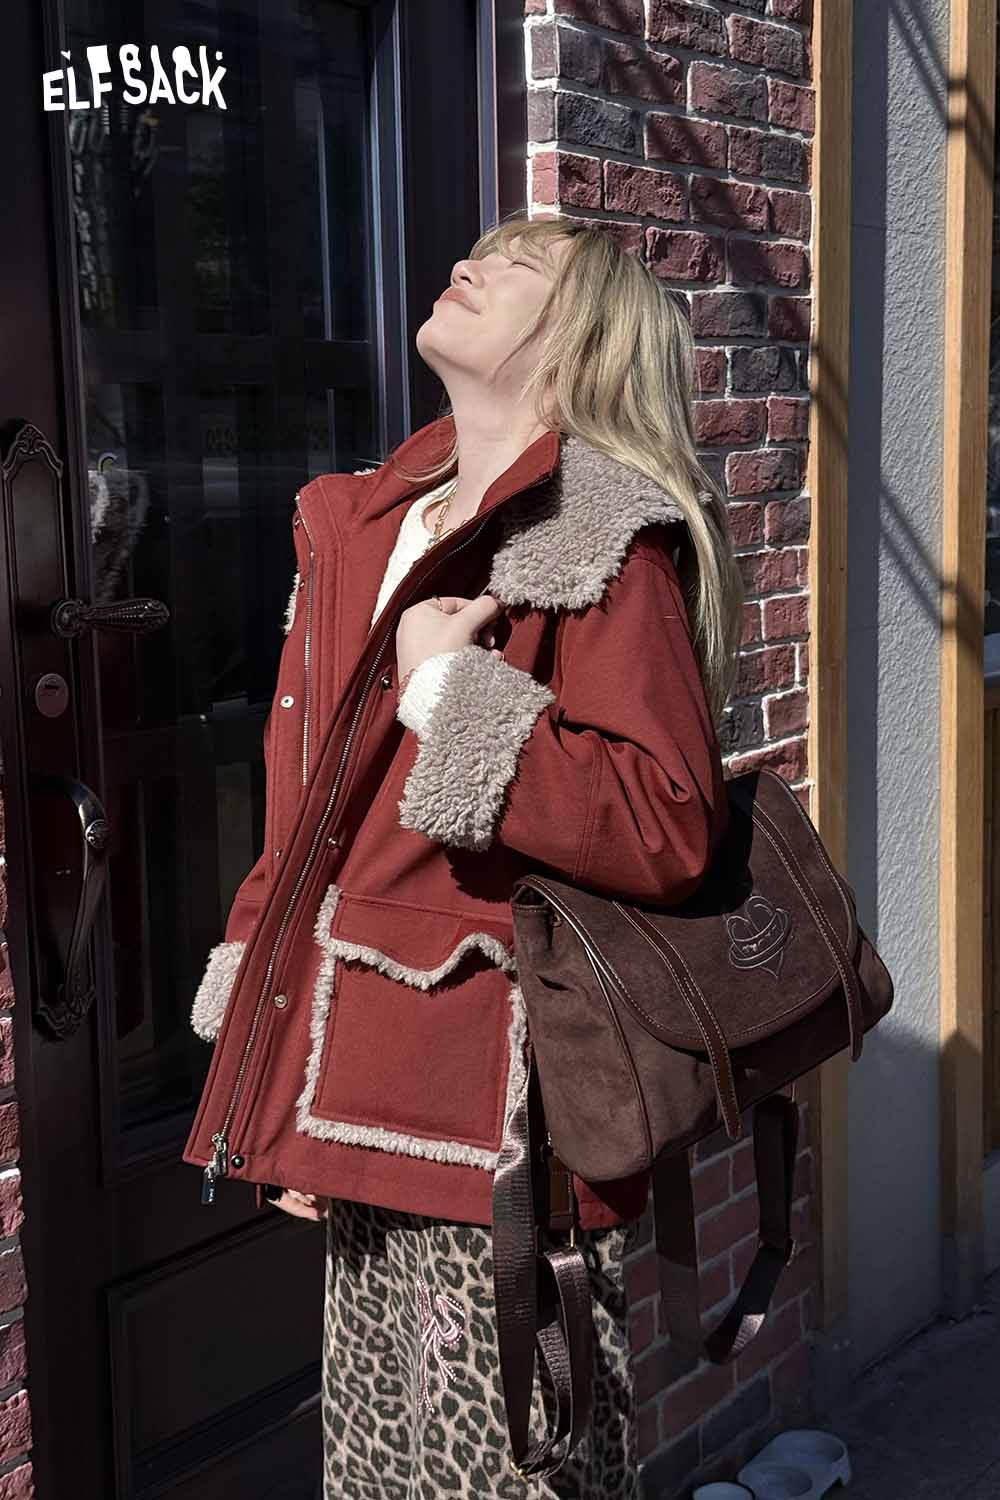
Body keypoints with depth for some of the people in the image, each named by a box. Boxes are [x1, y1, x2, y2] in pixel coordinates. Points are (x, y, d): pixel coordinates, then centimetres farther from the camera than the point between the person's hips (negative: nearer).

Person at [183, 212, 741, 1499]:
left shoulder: (603, 547, -11)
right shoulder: (358, 530, 11)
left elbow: (667, 829, -21)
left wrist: (455, 695, -19)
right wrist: (288, 1103, 15)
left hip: (496, 1116, -7)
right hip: (361, 1103, 8)